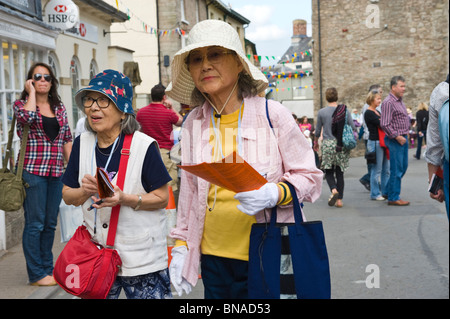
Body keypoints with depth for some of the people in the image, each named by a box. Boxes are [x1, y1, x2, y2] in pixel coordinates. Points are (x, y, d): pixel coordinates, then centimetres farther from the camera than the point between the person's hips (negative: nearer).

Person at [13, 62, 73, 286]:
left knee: (50, 223, 10)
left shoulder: (59, 107, 13)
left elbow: (67, 139, 16)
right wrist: (31, 92, -12)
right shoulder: (21, 104, 0)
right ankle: (36, 274, 6)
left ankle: (48, 268, 21)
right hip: (33, 170, -5)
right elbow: (27, 117, -25)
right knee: (35, 223, -2)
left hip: (56, 171, 5)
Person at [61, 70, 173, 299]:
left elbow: (162, 198, -11)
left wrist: (124, 199, -26)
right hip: (96, 254, 4)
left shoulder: (143, 146, -13)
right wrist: (85, 191, -14)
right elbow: (67, 195, 9)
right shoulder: (82, 144, 3)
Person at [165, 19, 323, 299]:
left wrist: (275, 193, -22)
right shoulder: (193, 124, 4)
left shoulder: (272, 114, -7)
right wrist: (181, 246, 11)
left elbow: (310, 178, -3)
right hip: (214, 258, 3)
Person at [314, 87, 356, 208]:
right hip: (342, 145, 2)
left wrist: (316, 142, 23)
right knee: (340, 172, 9)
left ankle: (334, 190, -19)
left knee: (328, 171, 8)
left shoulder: (322, 112, -2)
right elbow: (353, 128, 2)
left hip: (328, 145, -2)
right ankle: (339, 199, 8)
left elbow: (318, 130, 6)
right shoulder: (345, 111, 0)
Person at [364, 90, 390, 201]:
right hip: (375, 142, -9)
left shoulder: (377, 112, 18)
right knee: (376, 170, -4)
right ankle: (375, 194, 4)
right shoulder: (368, 113, -10)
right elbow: (381, 124, -18)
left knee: (386, 169, 12)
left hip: (382, 142, 9)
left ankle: (385, 192, 20)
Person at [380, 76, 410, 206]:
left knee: (403, 167, 15)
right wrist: (397, 137, -19)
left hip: (403, 138, 10)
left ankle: (388, 191, 26)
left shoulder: (400, 101, 15)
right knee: (396, 169, -4)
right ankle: (393, 198, 4)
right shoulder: (388, 102, -15)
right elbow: (385, 124, -21)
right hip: (395, 140, -10)